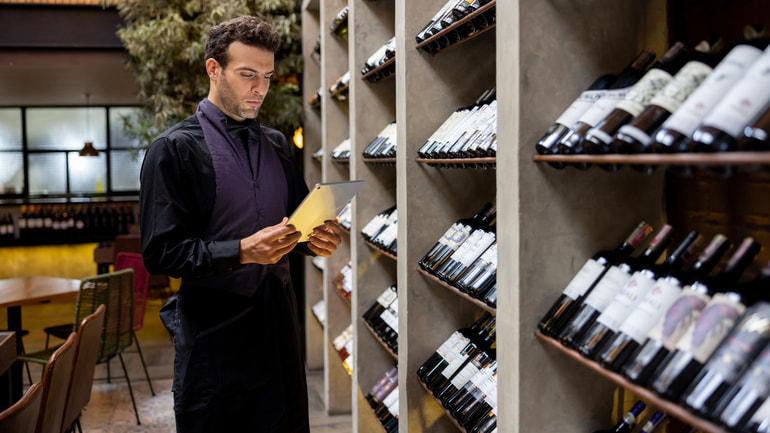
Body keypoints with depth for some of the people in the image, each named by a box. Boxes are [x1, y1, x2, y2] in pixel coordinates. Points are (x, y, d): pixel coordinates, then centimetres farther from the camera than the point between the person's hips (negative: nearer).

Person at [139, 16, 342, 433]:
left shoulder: (276, 144, 14)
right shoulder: (175, 149, -6)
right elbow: (160, 253, -11)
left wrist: (316, 239, -3)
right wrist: (242, 251, -22)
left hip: (277, 321, 6)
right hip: (214, 332, -5)